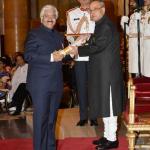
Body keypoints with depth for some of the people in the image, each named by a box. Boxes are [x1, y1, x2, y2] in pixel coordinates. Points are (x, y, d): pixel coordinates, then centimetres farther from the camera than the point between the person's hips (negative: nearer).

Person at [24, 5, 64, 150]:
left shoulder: (58, 36, 19)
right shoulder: (34, 34, -3)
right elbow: (28, 55, -14)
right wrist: (50, 58, -20)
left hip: (56, 83, 7)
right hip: (40, 83, -7)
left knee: (52, 117, 14)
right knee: (41, 117, -3)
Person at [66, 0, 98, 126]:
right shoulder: (71, 14, 12)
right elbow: (69, 35, 10)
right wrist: (74, 38, -10)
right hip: (78, 55, 1)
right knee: (81, 86, 4)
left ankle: (93, 116, 11)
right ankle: (83, 116, 12)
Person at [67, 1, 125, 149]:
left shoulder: (106, 26, -15)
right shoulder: (101, 26, 16)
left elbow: (98, 47, -20)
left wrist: (78, 50, -14)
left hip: (108, 73, -10)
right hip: (102, 72, 10)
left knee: (108, 105, -3)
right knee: (104, 105, 15)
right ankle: (107, 135, 25)